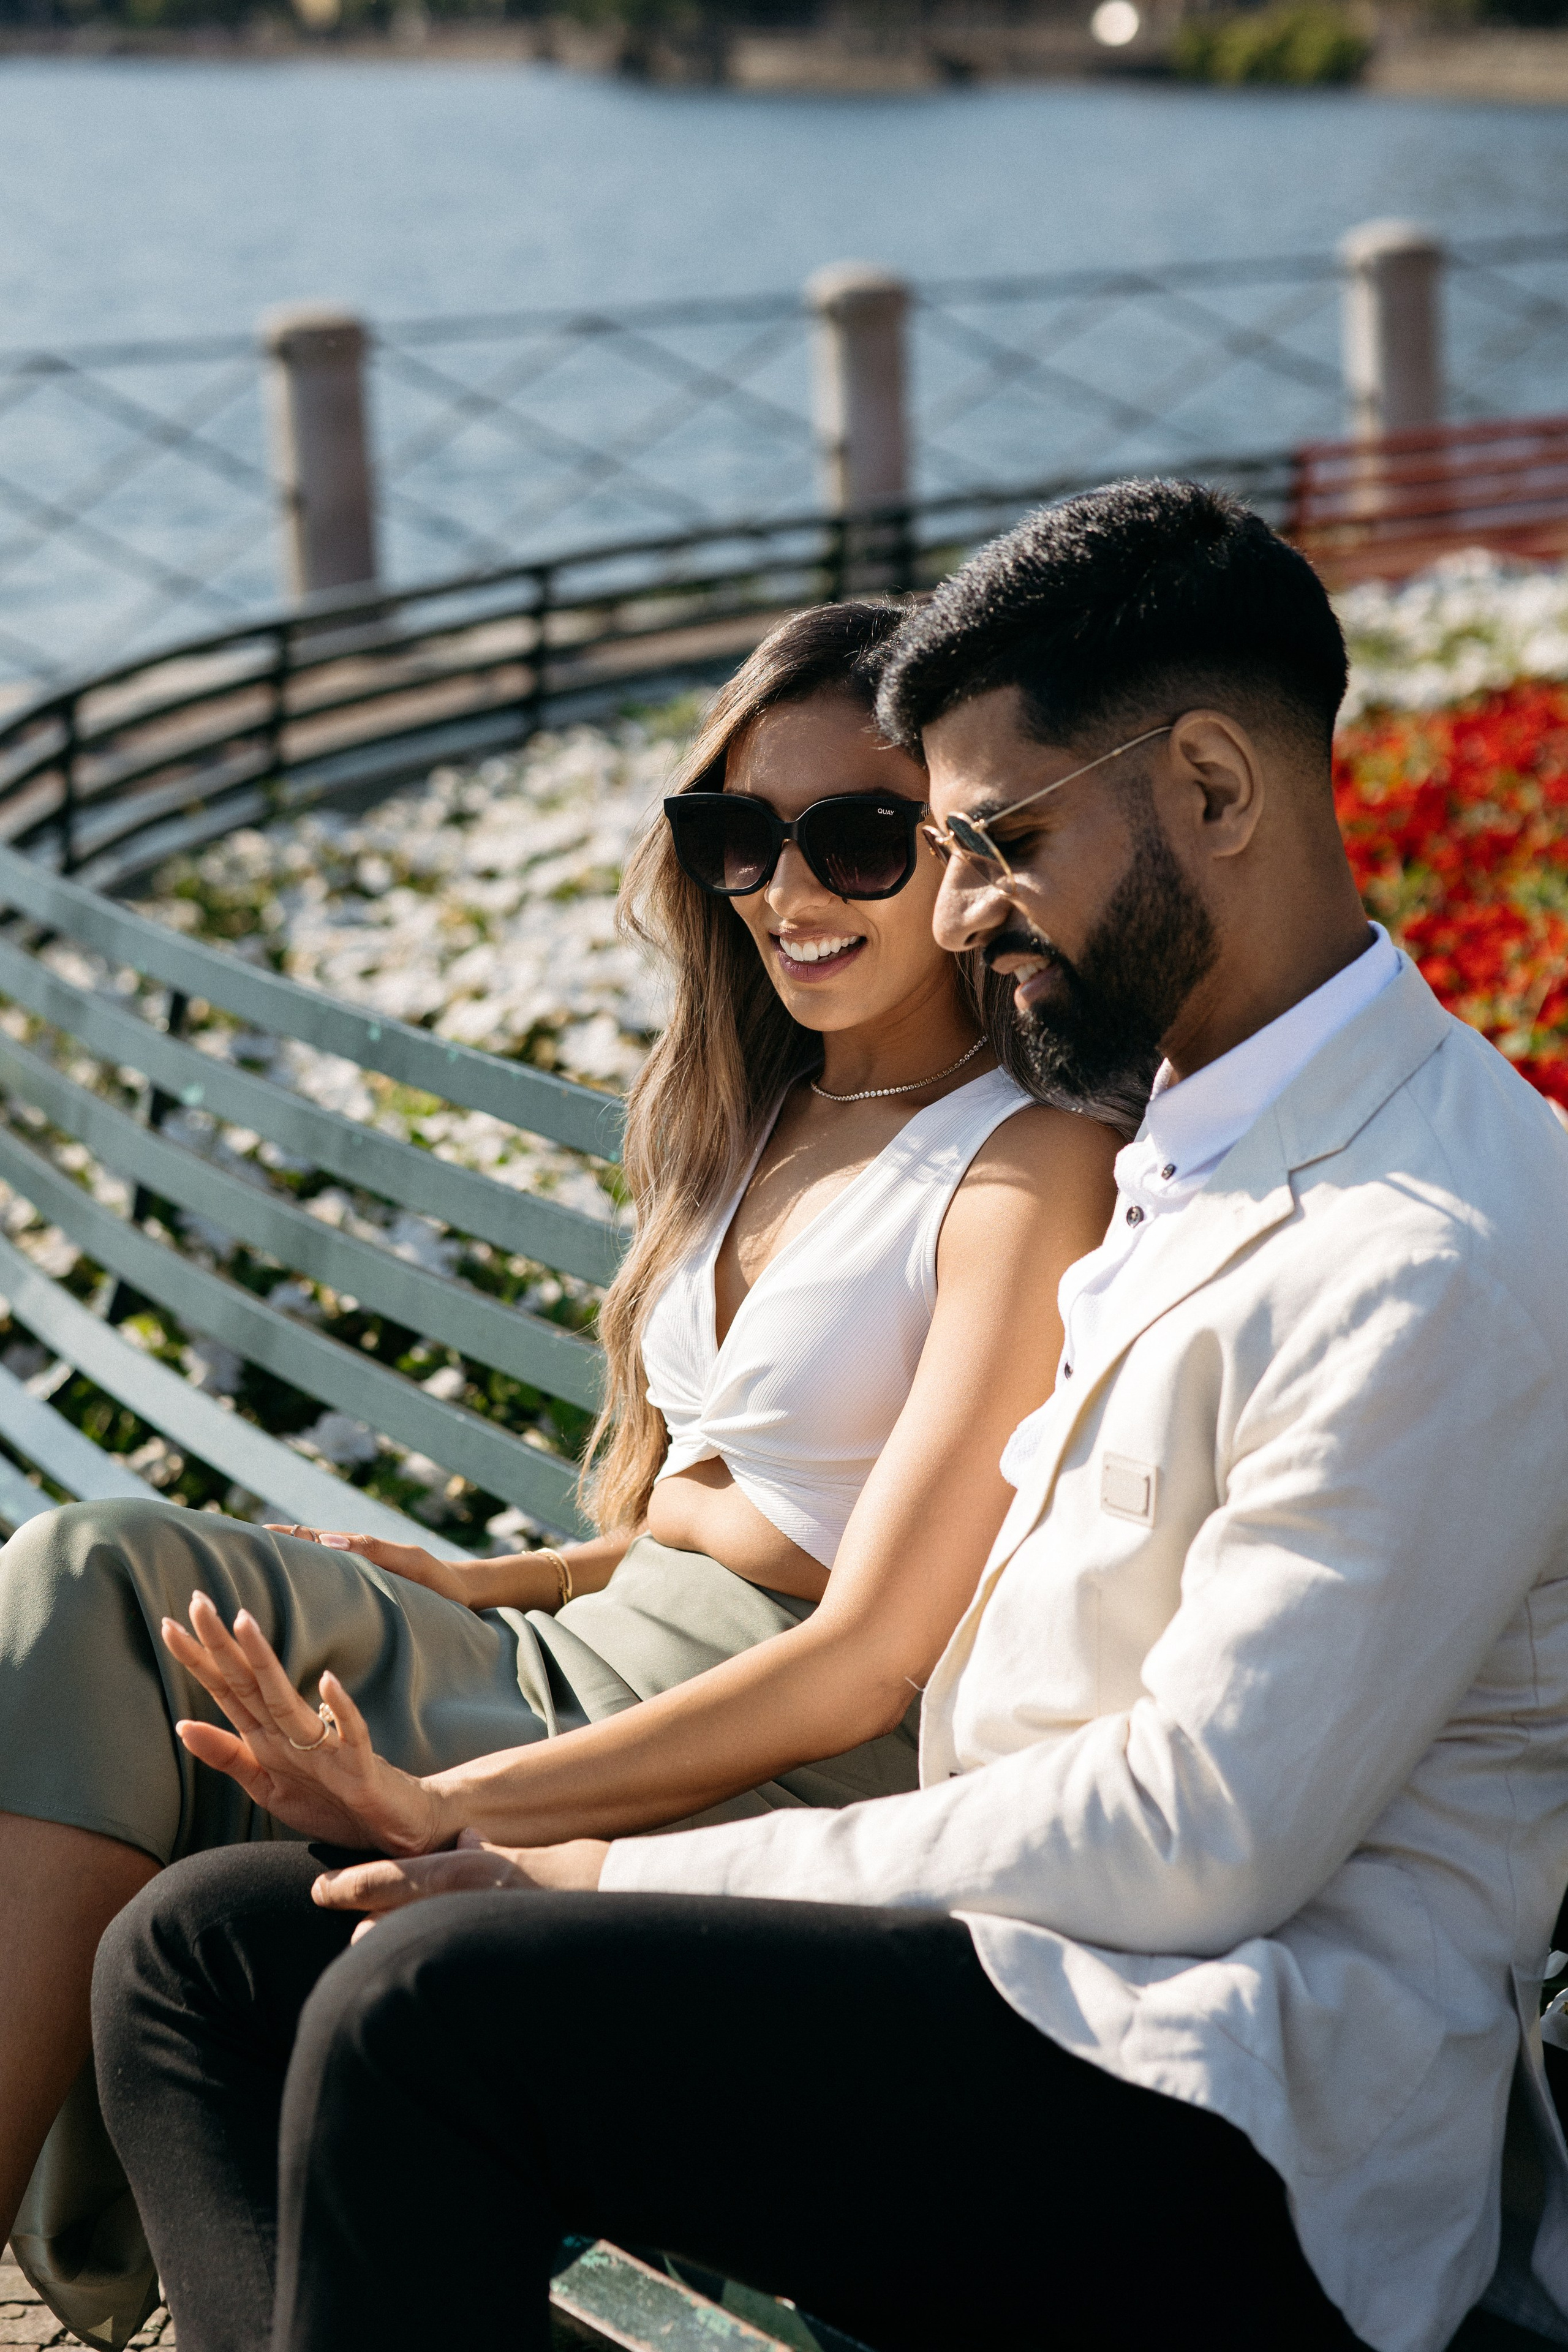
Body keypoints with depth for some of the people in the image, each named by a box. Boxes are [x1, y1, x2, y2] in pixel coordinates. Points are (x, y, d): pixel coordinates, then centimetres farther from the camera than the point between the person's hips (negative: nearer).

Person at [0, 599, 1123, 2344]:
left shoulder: (1028, 1167, -10)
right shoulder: (761, 1117, 17)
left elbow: (866, 1660, -16)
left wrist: (447, 1804, -23)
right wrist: (449, 1588, 3)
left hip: (781, 1791, -8)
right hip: (576, 1670, 8)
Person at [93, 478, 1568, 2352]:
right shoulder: (1182, 1168, 17)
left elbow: (1204, 1838, -19)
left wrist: (629, 1877, -14)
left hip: (1226, 2142, -10)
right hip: (1022, 1985, 10)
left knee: (434, 1998, -29)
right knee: (208, 1950, 0)